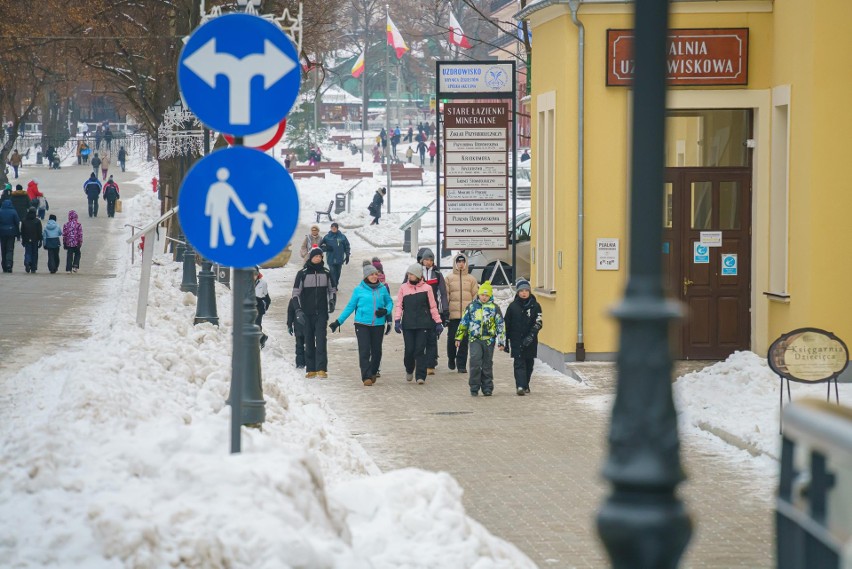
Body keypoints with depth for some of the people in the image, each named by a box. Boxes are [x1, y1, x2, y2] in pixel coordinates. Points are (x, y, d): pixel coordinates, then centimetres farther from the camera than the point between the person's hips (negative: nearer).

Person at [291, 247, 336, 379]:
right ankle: (310, 369, 8)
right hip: (307, 313, 0)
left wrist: (332, 302, 2)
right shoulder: (302, 274, 0)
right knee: (309, 341, 4)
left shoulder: (326, 273, 6)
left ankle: (322, 369, -15)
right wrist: (298, 309, -8)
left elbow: (333, 289, 19)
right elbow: (296, 292, 1)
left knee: (321, 340, -10)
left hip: (321, 313, 0)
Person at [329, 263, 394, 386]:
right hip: (362, 324, -2)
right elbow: (350, 307, 6)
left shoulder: (382, 289, 4)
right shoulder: (359, 290, 0)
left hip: (378, 325, 2)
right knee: (364, 351, -9)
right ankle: (366, 377, -9)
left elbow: (389, 302, 15)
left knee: (377, 351, 7)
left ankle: (373, 372, 28)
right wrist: (338, 321, 6)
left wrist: (386, 311, -9)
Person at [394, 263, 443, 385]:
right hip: (408, 324, 1)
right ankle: (409, 370, 27)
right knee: (409, 350, 0)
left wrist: (438, 322, 5)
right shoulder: (403, 288, 8)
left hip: (423, 324, -1)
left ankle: (420, 376, -2)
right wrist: (397, 320, -5)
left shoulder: (426, 288, 4)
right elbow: (398, 305, 7)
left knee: (420, 350, -5)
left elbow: (433, 307, 8)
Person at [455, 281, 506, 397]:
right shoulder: (471, 306, 7)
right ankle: (474, 387, -7)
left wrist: (501, 341, 1)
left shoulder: (494, 308, 4)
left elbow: (500, 325, 5)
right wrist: (458, 337, 13)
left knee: (487, 365, 5)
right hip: (474, 339, 0)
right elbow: (463, 322, 13)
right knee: (475, 361, -14)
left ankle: (487, 388, 15)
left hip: (489, 339, 0)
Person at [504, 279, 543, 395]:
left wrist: (531, 336, -22)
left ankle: (525, 385, 26)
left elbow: (538, 323, -7)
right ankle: (520, 386, -19)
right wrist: (506, 342, 5)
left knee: (529, 364, 11)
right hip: (516, 341, -1)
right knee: (519, 363, -11)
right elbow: (507, 325, 6)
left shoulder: (535, 306, 0)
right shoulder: (513, 306, 2)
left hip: (530, 342, 1)